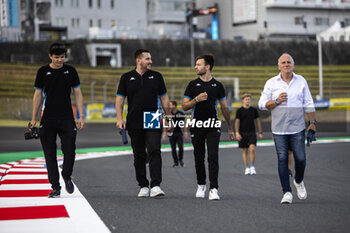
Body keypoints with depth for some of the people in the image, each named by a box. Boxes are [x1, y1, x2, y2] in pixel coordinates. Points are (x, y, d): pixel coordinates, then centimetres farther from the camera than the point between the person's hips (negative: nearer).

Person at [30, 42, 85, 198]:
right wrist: (34, 119, 3)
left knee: (70, 152, -5)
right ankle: (55, 187, 6)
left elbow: (78, 94, 7)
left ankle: (67, 176, 23)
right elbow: (37, 95, 7)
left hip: (67, 119, 0)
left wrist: (81, 117, 0)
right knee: (50, 155, -1)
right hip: (48, 120, 0)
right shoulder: (43, 72, 3)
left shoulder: (70, 71, 5)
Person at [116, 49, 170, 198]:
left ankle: (155, 186, -18)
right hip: (134, 123, 1)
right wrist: (119, 118, -6)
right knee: (139, 156, 6)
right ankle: (143, 186, 15)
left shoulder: (156, 76, 9)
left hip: (153, 122, -1)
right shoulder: (127, 78, 7)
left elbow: (164, 98, 13)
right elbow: (119, 99, 5)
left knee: (154, 152, -14)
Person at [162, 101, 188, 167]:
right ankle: (176, 162, 12)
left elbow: (183, 123, 6)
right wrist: (164, 133, 1)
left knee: (181, 147, -11)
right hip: (171, 134, 1)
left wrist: (185, 133, 3)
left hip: (179, 133, -1)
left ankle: (180, 159, 13)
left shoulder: (181, 114, 1)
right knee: (173, 148, 1)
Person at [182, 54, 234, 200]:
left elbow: (224, 107, 14)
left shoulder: (217, 85, 6)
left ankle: (213, 189, -15)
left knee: (213, 156, -12)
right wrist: (197, 99, -15)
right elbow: (184, 106, 3)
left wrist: (230, 128, 16)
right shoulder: (193, 85, 5)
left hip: (213, 126, -1)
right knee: (199, 158, 7)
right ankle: (201, 185, 25)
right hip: (197, 126, 1)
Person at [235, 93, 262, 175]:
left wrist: (260, 133, 10)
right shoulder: (239, 111, 1)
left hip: (252, 133, 0)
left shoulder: (254, 110, 7)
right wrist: (237, 133, -13)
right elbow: (237, 122, -3)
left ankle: (252, 167, -3)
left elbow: (257, 121, 12)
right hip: (242, 133, 0)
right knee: (245, 151, 4)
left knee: (252, 149, -15)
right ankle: (247, 168, 12)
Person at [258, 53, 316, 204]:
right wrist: (276, 101, -13)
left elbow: (308, 104, 9)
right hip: (279, 129, 0)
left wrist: (312, 122, 5)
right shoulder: (271, 83, 4)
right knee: (282, 159, -3)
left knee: (301, 159, -2)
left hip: (297, 128, 1)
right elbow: (262, 104, 3)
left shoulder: (301, 81, 7)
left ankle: (299, 181, 28)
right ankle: (287, 192, 2)